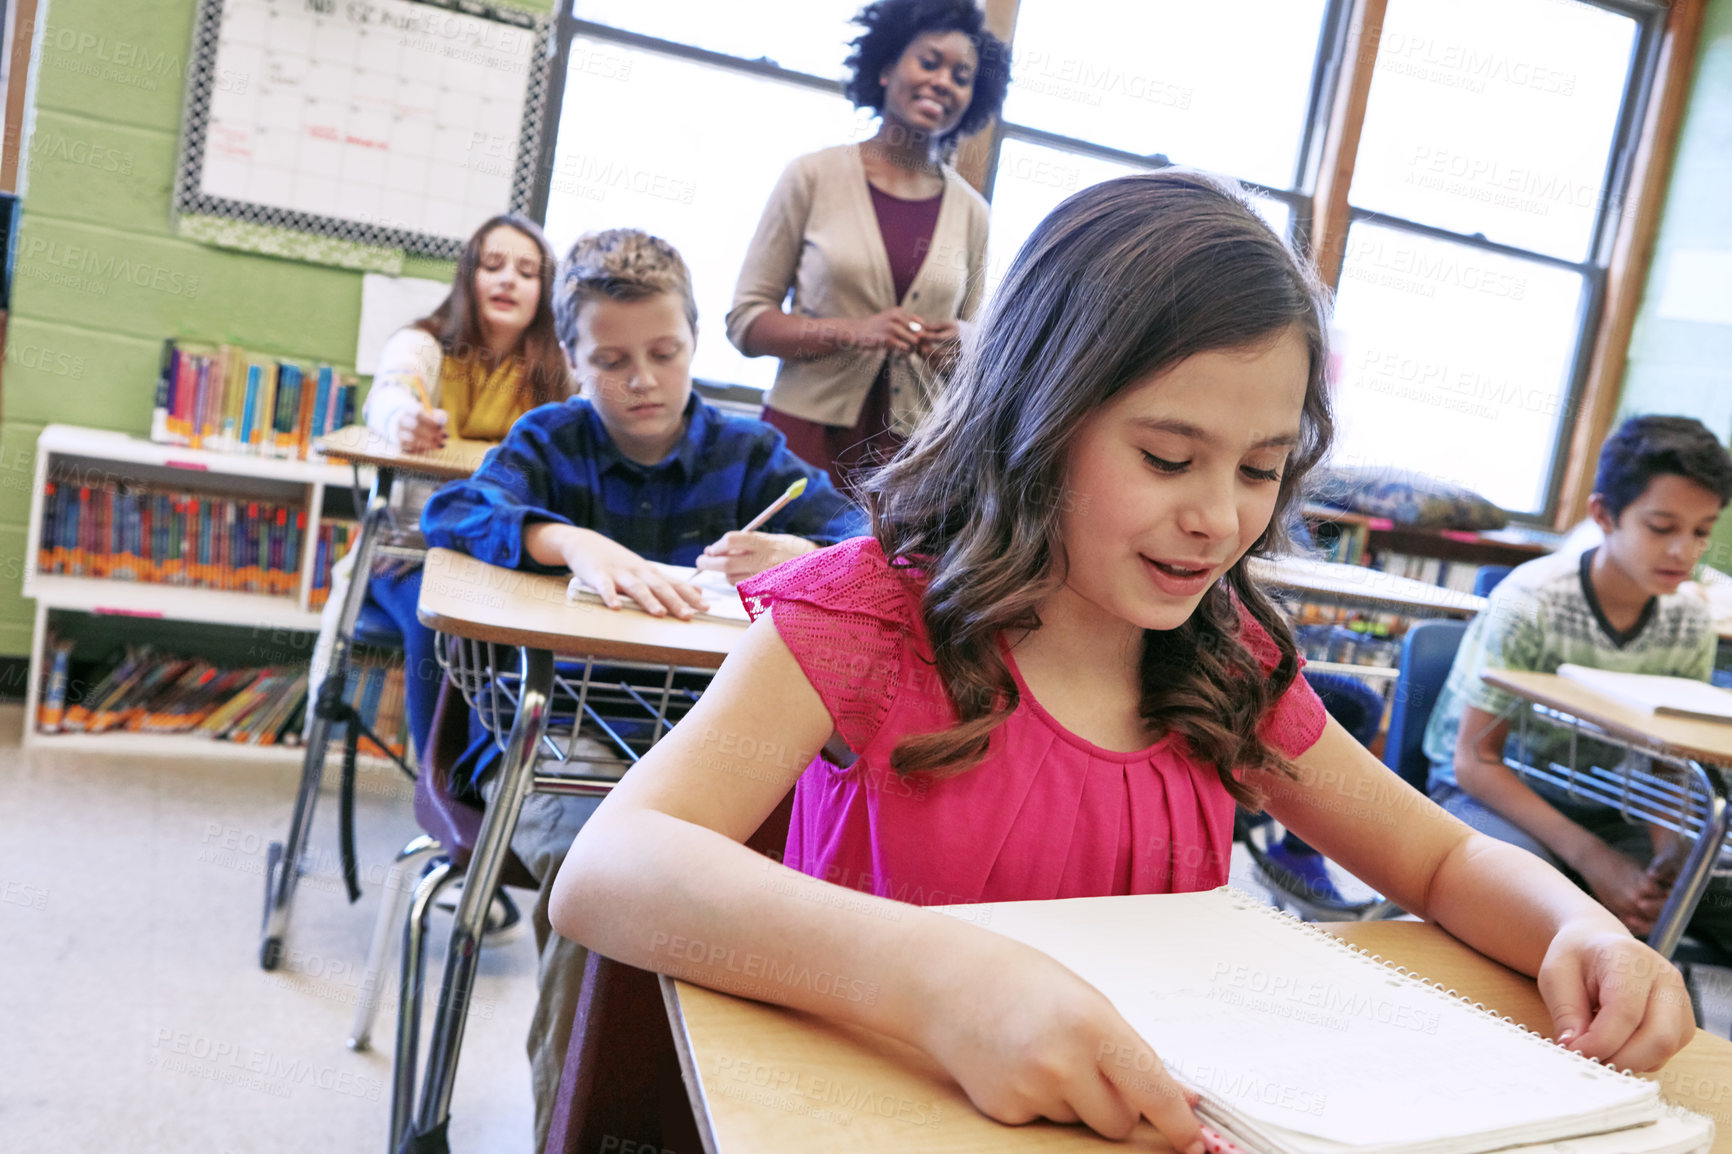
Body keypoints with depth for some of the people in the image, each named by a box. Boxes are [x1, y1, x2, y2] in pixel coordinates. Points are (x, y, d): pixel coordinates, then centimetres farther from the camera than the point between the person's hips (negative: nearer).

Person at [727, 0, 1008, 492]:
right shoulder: (814, 176, 1)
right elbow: (745, 321, -2)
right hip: (808, 430, -2)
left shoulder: (970, 211, 9)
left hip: (916, 449, 2)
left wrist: (957, 342, -6)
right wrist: (852, 333, -16)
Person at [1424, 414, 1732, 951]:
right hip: (1490, 791, -6)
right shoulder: (1531, 602, -21)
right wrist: (1591, 857, -29)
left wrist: (1671, 847, -17)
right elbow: (1475, 762, -19)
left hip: (1603, 806, 6)